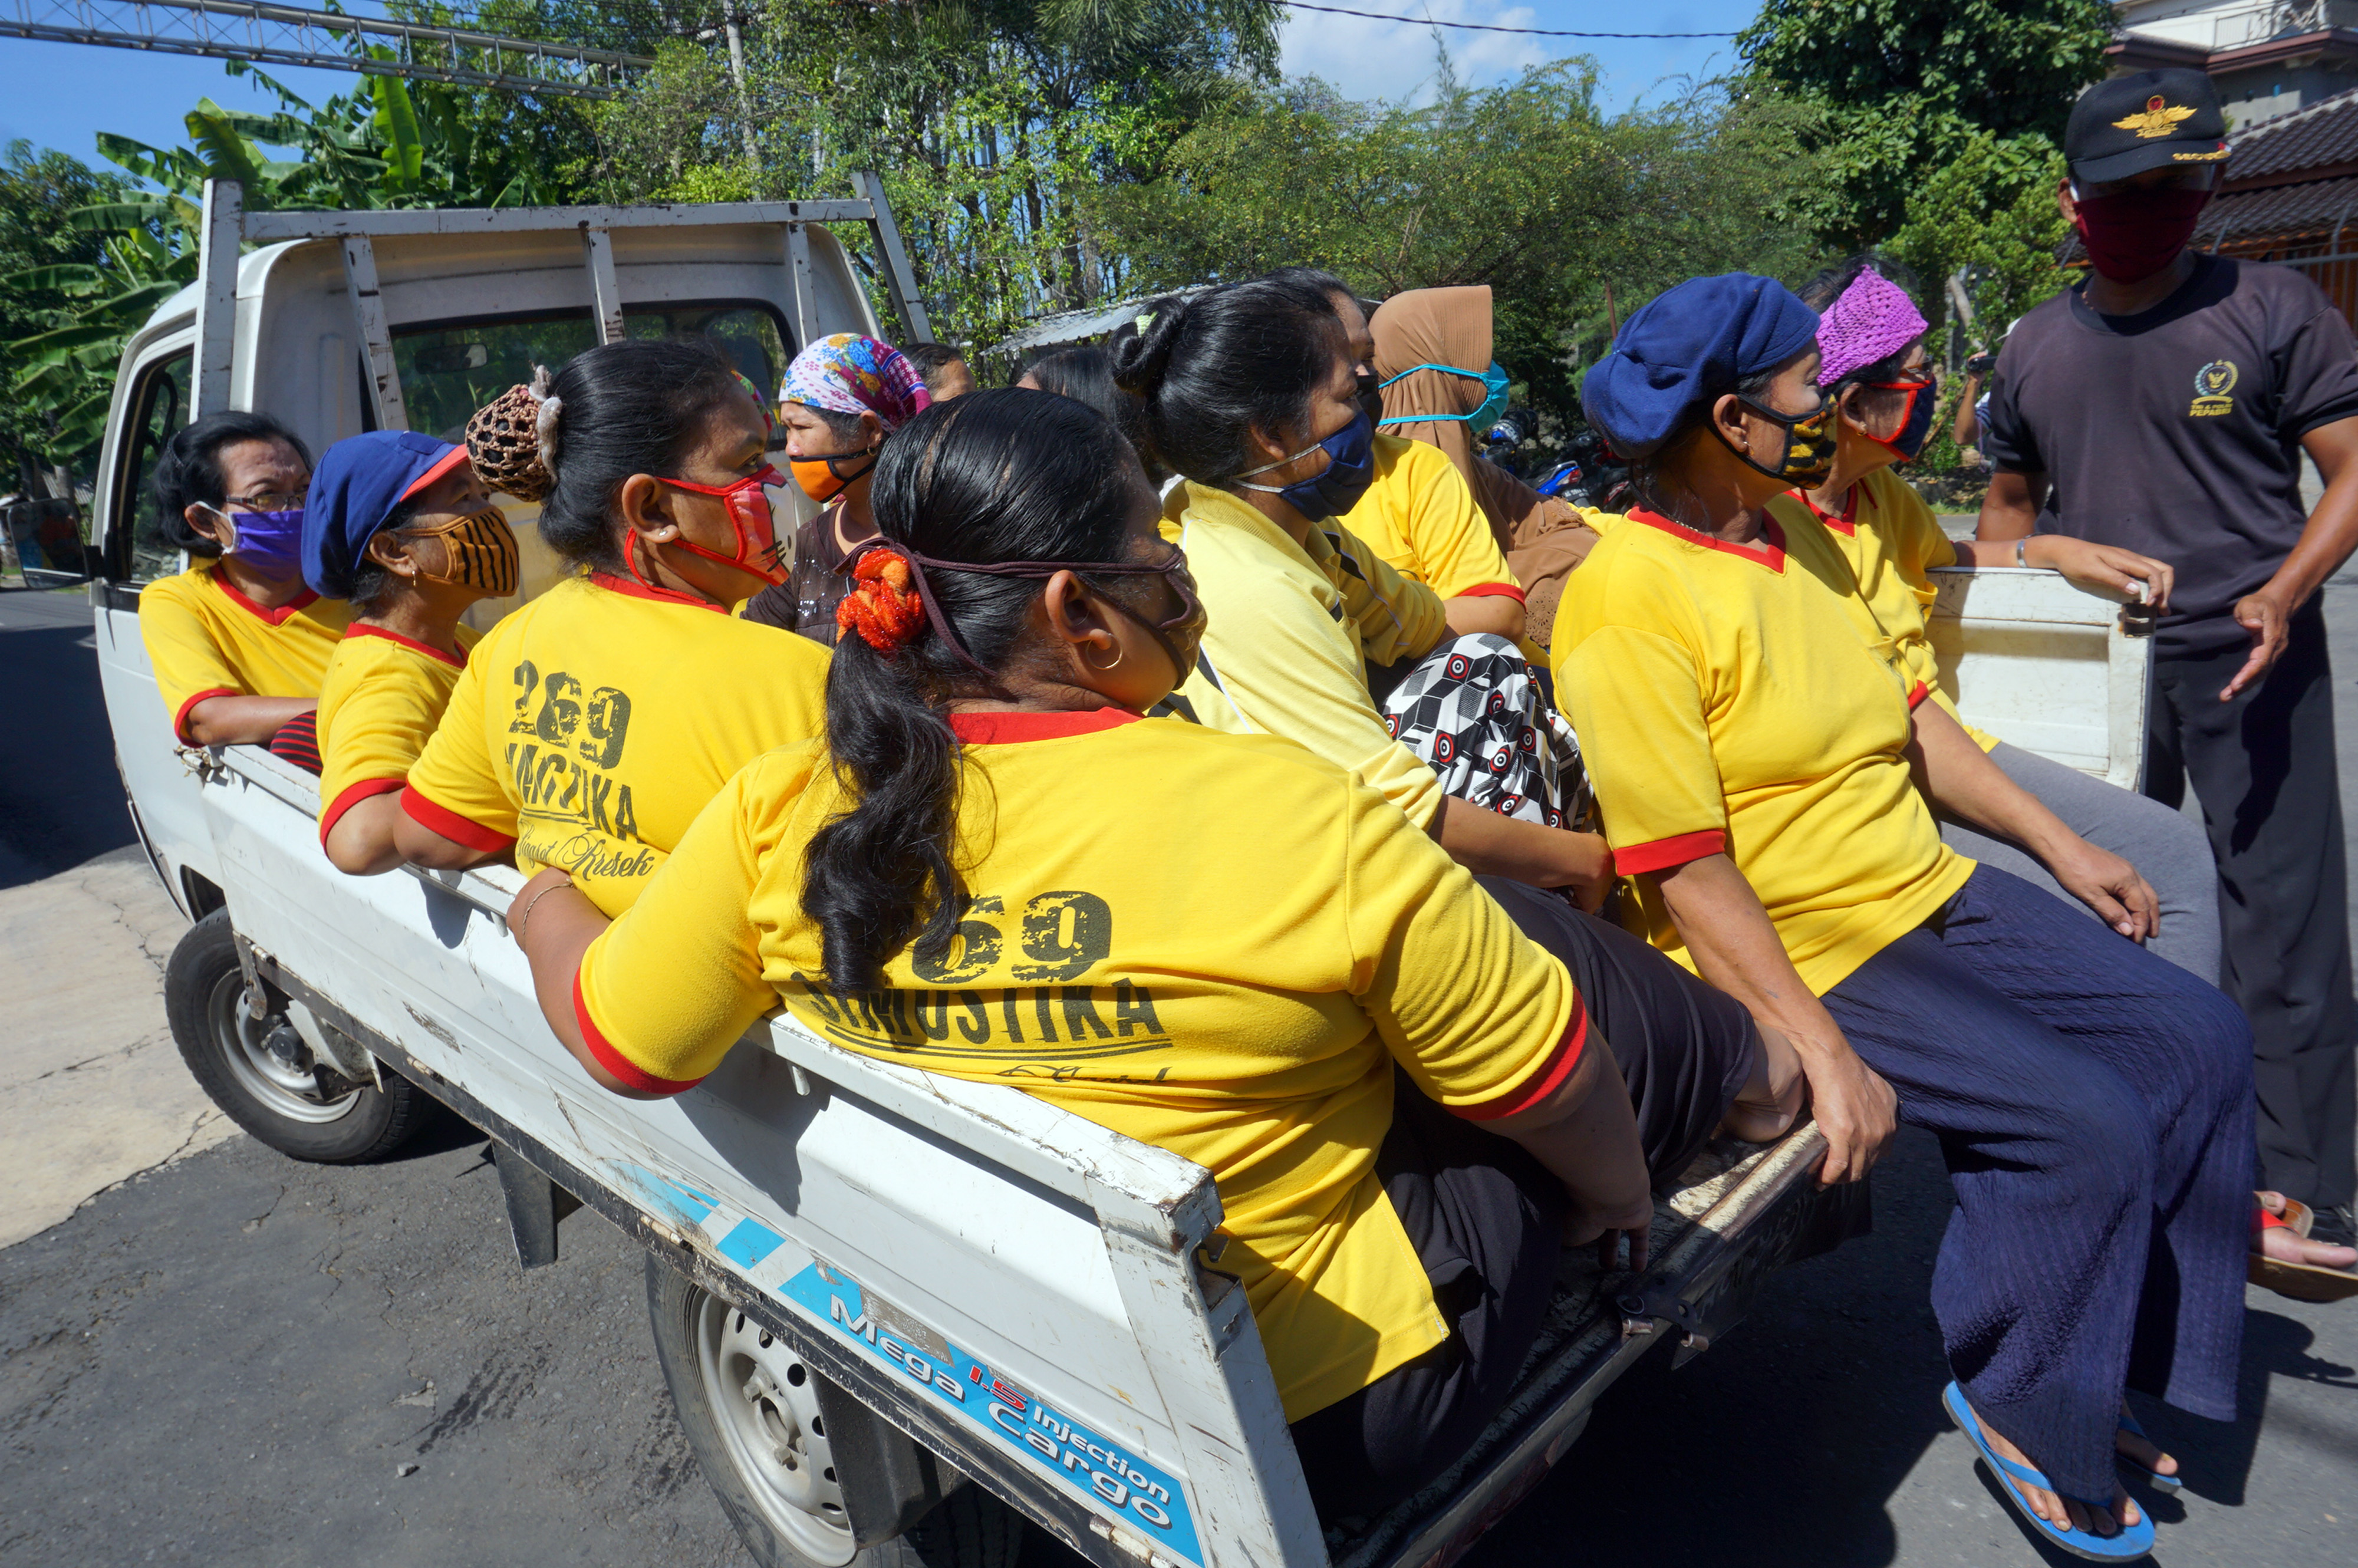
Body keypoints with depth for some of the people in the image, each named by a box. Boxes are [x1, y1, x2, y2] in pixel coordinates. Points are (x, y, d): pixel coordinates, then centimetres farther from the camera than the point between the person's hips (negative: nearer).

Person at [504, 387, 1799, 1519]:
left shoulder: (781, 818, -16)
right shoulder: (1291, 819, -28)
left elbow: (618, 1043, 0)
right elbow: (1550, 1092, -14)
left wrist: (544, 907, 21)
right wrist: (1621, 1193, 9)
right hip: (1327, 1411, -4)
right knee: (1590, 961, 12)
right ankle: (1746, 1086, 44)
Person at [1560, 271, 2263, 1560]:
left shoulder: (1802, 538, 10)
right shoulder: (1628, 596, -19)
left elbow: (1904, 714, 18)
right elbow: (1681, 872, -23)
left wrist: (2058, 844, 15)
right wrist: (1822, 1051, -25)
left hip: (1936, 898, 9)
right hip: (1793, 962, -9)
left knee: (2199, 1040, 5)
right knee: (2087, 1125, -18)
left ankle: (2125, 1357, 22)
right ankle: (2018, 1406, 10)